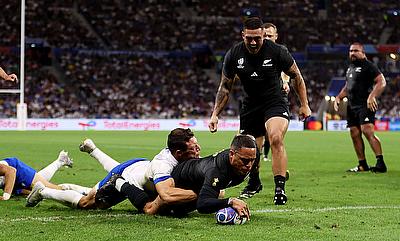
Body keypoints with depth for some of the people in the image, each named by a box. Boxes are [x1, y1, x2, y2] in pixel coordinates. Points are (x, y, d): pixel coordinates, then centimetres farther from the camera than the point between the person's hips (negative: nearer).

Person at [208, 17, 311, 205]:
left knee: (276, 139, -28)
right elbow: (225, 87, 5)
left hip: (275, 103, -4)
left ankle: (280, 188, -25)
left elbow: (296, 77, 1)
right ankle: (254, 183, 37)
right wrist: (215, 114, 1)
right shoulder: (233, 55, -8)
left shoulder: (277, 52, -15)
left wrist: (304, 105, 3)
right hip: (250, 105, 4)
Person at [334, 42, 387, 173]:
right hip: (352, 106, 9)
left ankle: (380, 163, -24)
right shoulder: (350, 68, 22)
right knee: (355, 134, 6)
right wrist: (338, 97, 18)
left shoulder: (368, 66, -5)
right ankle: (362, 165, 12)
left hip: (365, 105, -9)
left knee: (367, 131, -21)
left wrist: (372, 96, -24)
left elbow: (381, 82, -13)